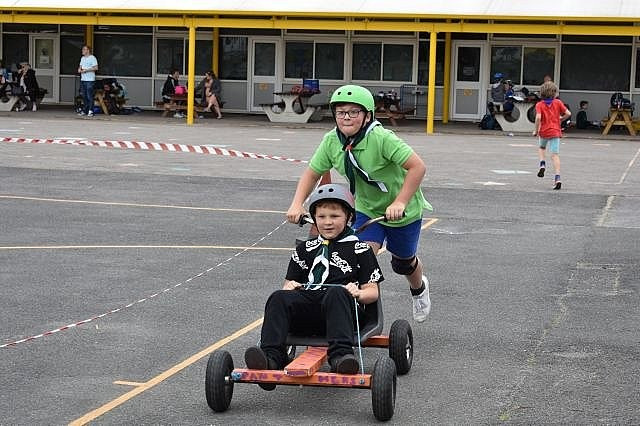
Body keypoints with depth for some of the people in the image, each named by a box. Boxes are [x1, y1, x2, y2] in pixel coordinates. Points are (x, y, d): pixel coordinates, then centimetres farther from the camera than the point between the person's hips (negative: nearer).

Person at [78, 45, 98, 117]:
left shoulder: (92, 58, -7)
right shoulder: (82, 58, 18)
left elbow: (96, 68, -13)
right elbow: (80, 66, 26)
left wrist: (86, 70, -16)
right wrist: (79, 69, 2)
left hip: (90, 80, -8)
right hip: (83, 79, 8)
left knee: (89, 96, -10)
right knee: (84, 96, 9)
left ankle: (90, 111, -8)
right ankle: (84, 110, 15)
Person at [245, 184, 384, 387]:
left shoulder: (359, 249, 16)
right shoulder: (305, 249, 26)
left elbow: (372, 292, 11)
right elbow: (290, 283, 26)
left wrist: (358, 293, -12)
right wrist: (290, 287, 1)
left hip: (343, 310, -3)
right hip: (307, 313, 3)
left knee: (336, 293, -38)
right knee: (279, 298, -28)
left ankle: (341, 354, -56)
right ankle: (271, 357, -45)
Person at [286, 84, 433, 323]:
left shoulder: (381, 138, -32)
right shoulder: (331, 141, -15)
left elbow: (417, 167, -35)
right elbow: (312, 174, -4)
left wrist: (399, 203, -41)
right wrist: (297, 204, -18)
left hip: (402, 211, -3)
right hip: (367, 210, 3)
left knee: (403, 262, 18)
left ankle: (419, 289, 53)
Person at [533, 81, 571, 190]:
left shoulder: (539, 105, -4)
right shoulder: (558, 102, 1)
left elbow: (538, 117, -18)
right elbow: (568, 113, -3)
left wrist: (536, 131, -8)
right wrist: (561, 119, 16)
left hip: (543, 132, 0)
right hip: (555, 132, 0)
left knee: (541, 147, 31)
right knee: (555, 155, -3)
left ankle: (542, 164, 6)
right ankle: (557, 178, -16)